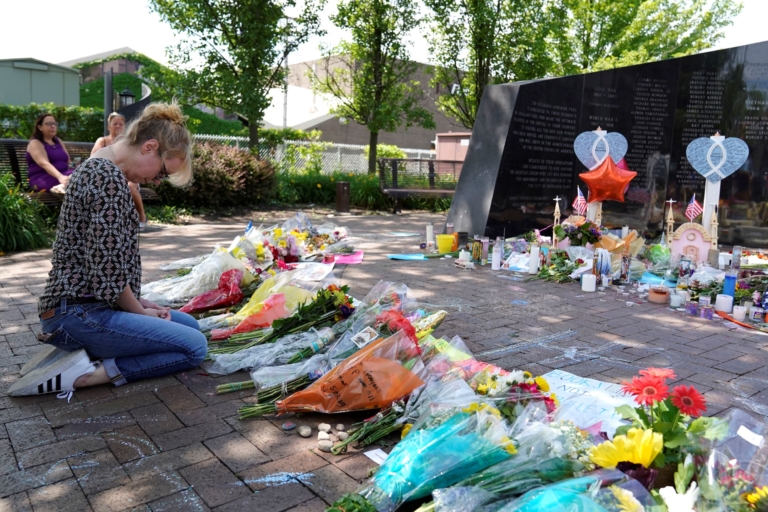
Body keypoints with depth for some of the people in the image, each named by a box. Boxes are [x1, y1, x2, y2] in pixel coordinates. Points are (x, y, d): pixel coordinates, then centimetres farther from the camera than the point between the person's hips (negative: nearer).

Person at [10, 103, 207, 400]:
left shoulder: (97, 167, 13)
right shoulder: (110, 178, -20)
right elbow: (108, 272, -22)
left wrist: (138, 303, 10)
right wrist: (140, 311, -5)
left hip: (83, 304, 10)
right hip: (79, 313, -10)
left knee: (189, 325, 15)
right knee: (195, 346, -10)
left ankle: (77, 351, 7)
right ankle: (82, 373, -11)